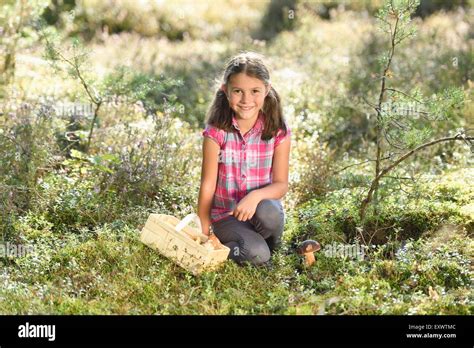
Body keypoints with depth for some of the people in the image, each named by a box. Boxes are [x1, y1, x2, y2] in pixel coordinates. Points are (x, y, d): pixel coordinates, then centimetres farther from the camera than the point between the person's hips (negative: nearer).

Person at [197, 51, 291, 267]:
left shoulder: (278, 132, -7)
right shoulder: (217, 132, -10)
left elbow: (281, 184, -7)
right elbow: (208, 184, -7)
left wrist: (256, 196, -28)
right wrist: (205, 233, -7)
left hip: (262, 209, 2)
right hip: (226, 216, -2)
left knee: (267, 211, -34)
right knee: (255, 254, -30)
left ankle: (271, 247, -2)